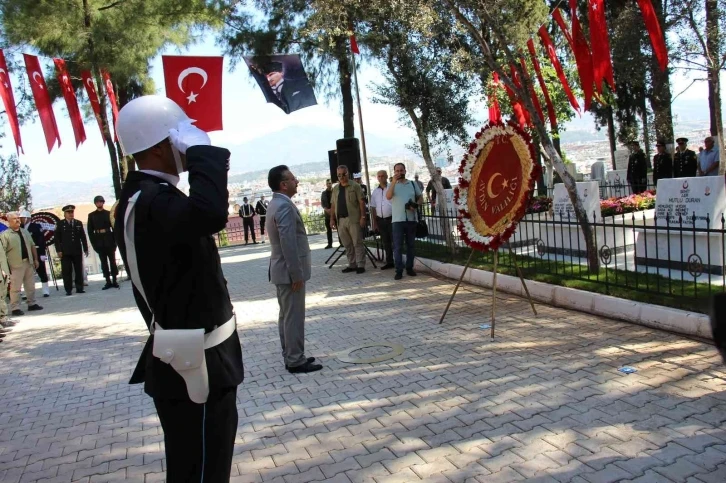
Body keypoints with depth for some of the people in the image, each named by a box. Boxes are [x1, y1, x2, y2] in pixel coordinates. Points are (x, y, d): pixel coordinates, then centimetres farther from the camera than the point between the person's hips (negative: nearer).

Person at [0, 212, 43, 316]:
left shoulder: (25, 232, 13)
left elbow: (32, 246, 16)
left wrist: (35, 259, 11)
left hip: (29, 263, 6)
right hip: (16, 265, -6)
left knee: (30, 286, 14)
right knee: (15, 287, -3)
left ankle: (32, 304, 25)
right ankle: (15, 308, 3)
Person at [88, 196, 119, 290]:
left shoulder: (109, 213, 6)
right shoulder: (91, 215, 8)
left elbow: (114, 227, 3)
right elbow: (90, 231, 6)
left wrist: (114, 240, -5)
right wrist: (93, 243, -3)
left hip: (109, 241, -1)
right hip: (99, 242, 1)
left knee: (112, 260, 0)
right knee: (104, 262, 1)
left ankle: (114, 281, 3)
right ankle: (108, 282, 2)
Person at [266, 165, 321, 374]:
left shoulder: (276, 203, 13)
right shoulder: (285, 206, -20)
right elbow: (288, 244, -25)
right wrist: (297, 274, -21)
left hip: (282, 270, 10)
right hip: (289, 271, -10)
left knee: (286, 315, 15)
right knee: (294, 317, -3)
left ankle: (290, 357, 24)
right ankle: (296, 361, 5)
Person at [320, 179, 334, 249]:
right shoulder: (324, 193, 11)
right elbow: (322, 203, 6)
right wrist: (326, 209, -11)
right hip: (327, 213, 3)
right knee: (328, 229, 3)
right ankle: (329, 244, 7)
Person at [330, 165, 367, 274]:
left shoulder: (355, 186, -1)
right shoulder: (335, 188, 15)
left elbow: (361, 202, -5)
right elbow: (333, 205, 15)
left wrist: (363, 217, -13)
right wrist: (332, 219, 9)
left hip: (353, 219, -5)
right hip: (340, 220, 5)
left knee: (357, 243, -3)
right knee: (347, 245, 9)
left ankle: (361, 265, 2)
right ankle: (352, 265, 17)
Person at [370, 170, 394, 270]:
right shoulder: (375, 191, 10)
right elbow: (373, 208, 13)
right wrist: (374, 223, 9)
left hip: (392, 219, -5)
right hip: (381, 220, 5)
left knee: (395, 242, -3)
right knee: (386, 243, 11)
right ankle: (389, 262, 19)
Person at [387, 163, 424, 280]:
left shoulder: (413, 184, 10)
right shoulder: (392, 185, 5)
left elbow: (420, 197, 14)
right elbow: (388, 196, -15)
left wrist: (416, 205, -7)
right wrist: (394, 181, -19)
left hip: (411, 219, 2)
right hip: (398, 220, -2)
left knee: (410, 245, 9)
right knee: (397, 246, -3)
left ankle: (409, 267, 19)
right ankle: (399, 271, -1)